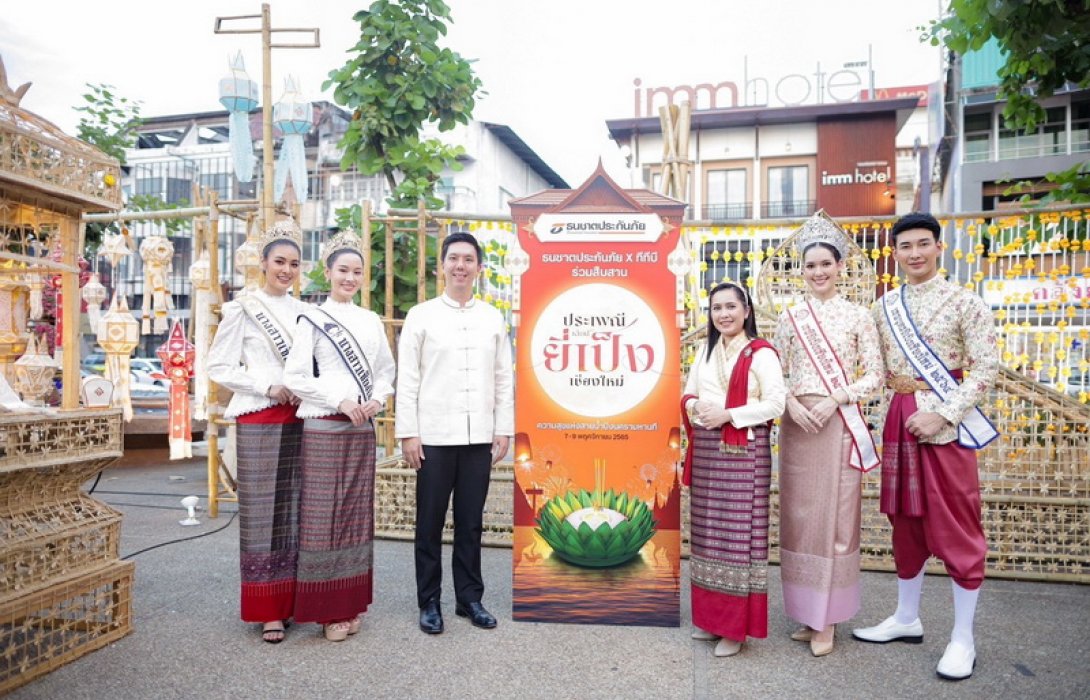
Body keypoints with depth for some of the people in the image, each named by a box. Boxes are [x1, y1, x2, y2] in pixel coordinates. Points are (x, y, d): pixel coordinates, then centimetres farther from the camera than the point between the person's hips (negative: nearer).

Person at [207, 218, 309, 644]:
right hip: (260, 421, -4)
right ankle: (267, 610, 9)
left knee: (294, 511, 7)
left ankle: (290, 600, 19)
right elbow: (219, 367, -3)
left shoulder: (304, 312, 12)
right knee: (262, 512, 0)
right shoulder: (242, 308, 1)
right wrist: (268, 388, -12)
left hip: (300, 420, 4)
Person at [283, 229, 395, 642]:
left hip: (363, 428, 4)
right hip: (323, 427, -4)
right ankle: (326, 610, 9)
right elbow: (296, 376, -5)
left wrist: (377, 399, -3)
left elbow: (386, 370, 16)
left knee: (356, 515, 8)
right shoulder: (312, 320, 1)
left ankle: (350, 605, 18)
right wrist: (341, 401, -13)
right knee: (322, 516, -2)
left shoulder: (371, 321, 13)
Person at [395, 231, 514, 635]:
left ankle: (470, 598, 23)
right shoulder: (421, 316, 2)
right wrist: (408, 433, -6)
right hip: (434, 436, -2)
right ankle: (429, 602, 20)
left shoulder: (493, 319, 9)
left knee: (471, 523, 10)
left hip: (479, 437, 2)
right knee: (430, 523, 6)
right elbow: (407, 379, -1)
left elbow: (504, 379, 9)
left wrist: (503, 430, 5)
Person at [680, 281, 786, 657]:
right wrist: (696, 407, -6)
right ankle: (710, 616, 23)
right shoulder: (706, 353, 16)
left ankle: (736, 626, 7)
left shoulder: (761, 353, -5)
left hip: (745, 451, -6)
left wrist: (728, 414, -18)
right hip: (706, 450, 6)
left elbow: (775, 403, -12)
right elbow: (688, 394, 17)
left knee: (739, 533, -3)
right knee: (708, 532, 10)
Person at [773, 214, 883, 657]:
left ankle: (827, 619, 12)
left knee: (835, 515, 0)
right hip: (797, 423, 3)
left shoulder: (857, 316, 1)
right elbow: (775, 372, 8)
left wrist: (836, 398, -14)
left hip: (839, 424, -3)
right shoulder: (790, 317, 8)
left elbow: (874, 374, -1)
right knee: (798, 515, 6)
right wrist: (791, 403, -9)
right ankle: (808, 613, 20)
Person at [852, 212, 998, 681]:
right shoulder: (884, 307, 9)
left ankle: (963, 639, 12)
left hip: (945, 421, -5)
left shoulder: (964, 302, -5)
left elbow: (987, 368, -10)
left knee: (955, 527, 0)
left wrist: (942, 414, -18)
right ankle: (907, 619, 27)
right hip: (899, 419, 5)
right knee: (905, 522, 13)